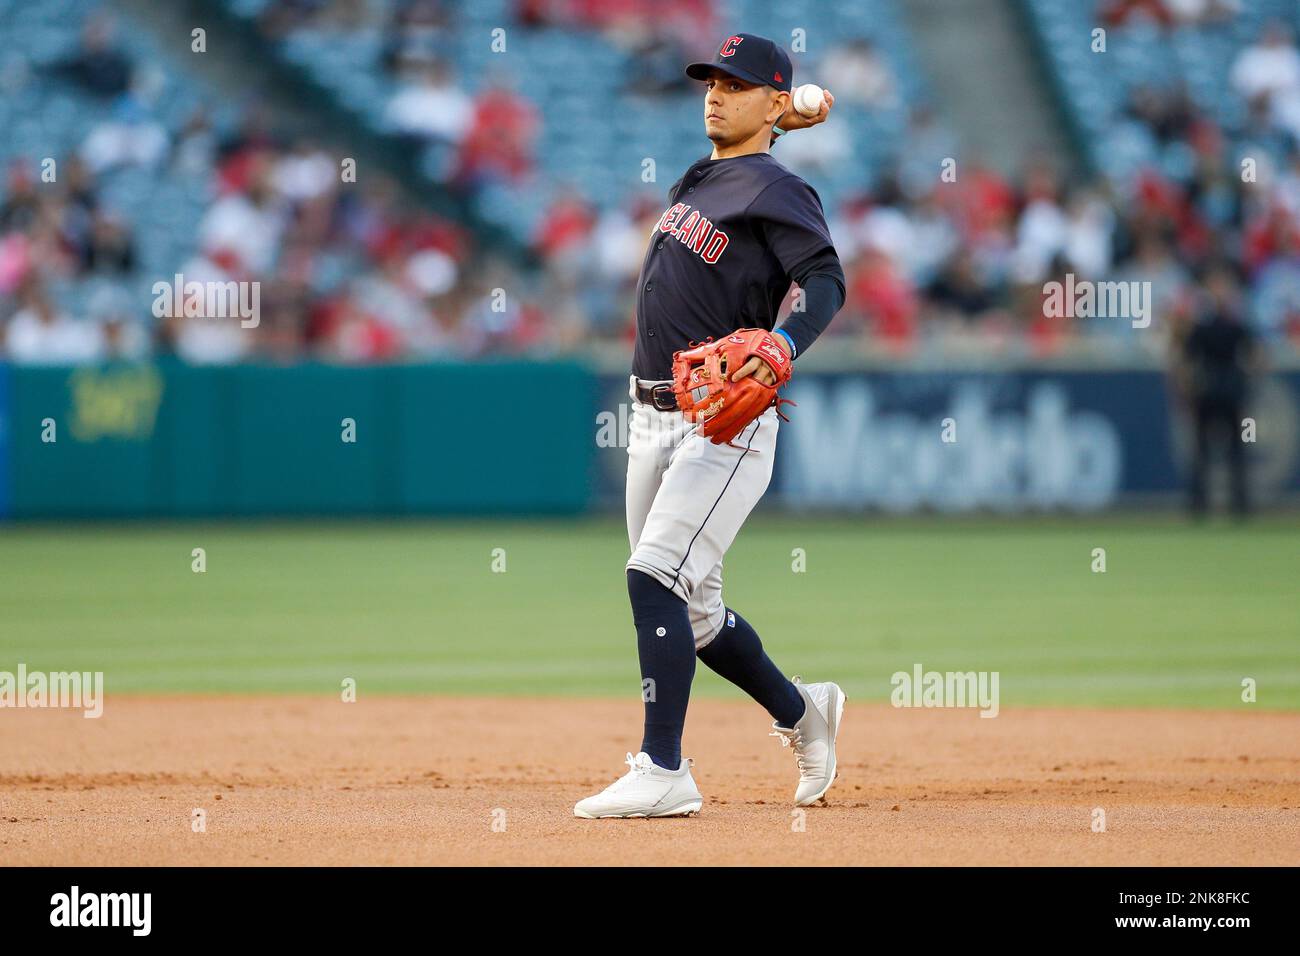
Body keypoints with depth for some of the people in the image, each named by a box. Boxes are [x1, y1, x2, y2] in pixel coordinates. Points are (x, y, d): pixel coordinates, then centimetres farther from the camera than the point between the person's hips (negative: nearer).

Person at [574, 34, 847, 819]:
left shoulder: (775, 191, -10)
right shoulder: (699, 180, 14)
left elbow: (825, 280, -24)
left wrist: (782, 347, -42)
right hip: (654, 421, 8)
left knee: (656, 576, -21)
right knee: (692, 610, 12)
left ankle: (664, 772, -21)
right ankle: (803, 712, 33)